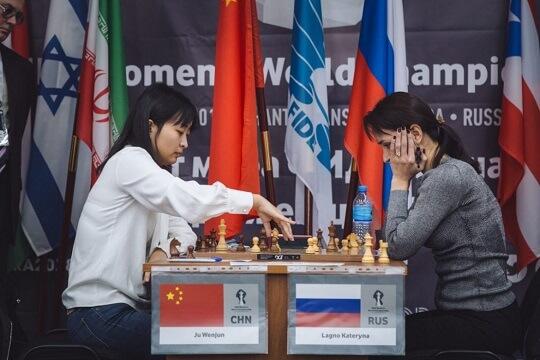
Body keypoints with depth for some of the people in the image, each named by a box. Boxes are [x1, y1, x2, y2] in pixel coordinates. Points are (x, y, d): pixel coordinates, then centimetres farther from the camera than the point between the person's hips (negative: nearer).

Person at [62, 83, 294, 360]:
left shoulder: (151, 170, 19)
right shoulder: (129, 160, -13)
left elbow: (183, 232, 13)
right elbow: (187, 199, -29)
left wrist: (163, 251, -10)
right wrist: (255, 201, -23)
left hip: (125, 305, 9)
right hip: (99, 314, -9)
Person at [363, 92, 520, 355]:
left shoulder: (448, 176, -19)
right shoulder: (441, 174, 11)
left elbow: (399, 247, -19)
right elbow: (407, 240, 6)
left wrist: (400, 179, -11)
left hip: (483, 324, -9)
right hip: (468, 314, 9)